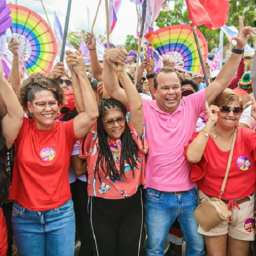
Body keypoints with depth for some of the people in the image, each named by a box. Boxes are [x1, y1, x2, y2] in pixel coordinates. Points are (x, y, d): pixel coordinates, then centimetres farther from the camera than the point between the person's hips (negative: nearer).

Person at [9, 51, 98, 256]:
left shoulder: (66, 130, -9)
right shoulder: (22, 129, -7)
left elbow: (92, 113, -22)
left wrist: (80, 73, -23)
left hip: (61, 214, 0)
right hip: (25, 216, 1)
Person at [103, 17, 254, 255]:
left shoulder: (191, 105, -3)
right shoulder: (145, 109, -9)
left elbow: (220, 82, -3)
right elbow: (113, 89, -13)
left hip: (189, 194, 2)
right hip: (158, 197, -2)